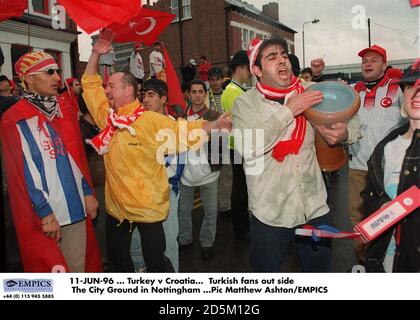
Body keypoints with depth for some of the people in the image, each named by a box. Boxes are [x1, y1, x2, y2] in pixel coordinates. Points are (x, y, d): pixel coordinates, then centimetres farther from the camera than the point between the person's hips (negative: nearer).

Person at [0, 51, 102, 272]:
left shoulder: (64, 110, 11)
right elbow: (25, 173, -11)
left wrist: (88, 193, 9)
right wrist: (45, 213, -13)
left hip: (76, 209, 5)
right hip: (43, 216, -5)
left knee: (79, 268, 13)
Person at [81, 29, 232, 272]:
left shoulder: (152, 121, -16)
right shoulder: (107, 117, 2)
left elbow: (185, 131, -17)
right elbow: (90, 84, 12)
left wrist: (215, 125, -31)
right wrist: (96, 54, 3)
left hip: (148, 207, -6)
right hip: (116, 206, 7)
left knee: (155, 261, 8)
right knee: (117, 259, 24)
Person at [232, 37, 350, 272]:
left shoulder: (308, 95, 2)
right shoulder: (246, 103, -7)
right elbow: (248, 149, -23)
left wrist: (343, 133, -12)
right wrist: (288, 110, -22)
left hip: (315, 208, 3)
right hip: (269, 211, -3)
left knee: (320, 269, 21)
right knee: (266, 268, 17)